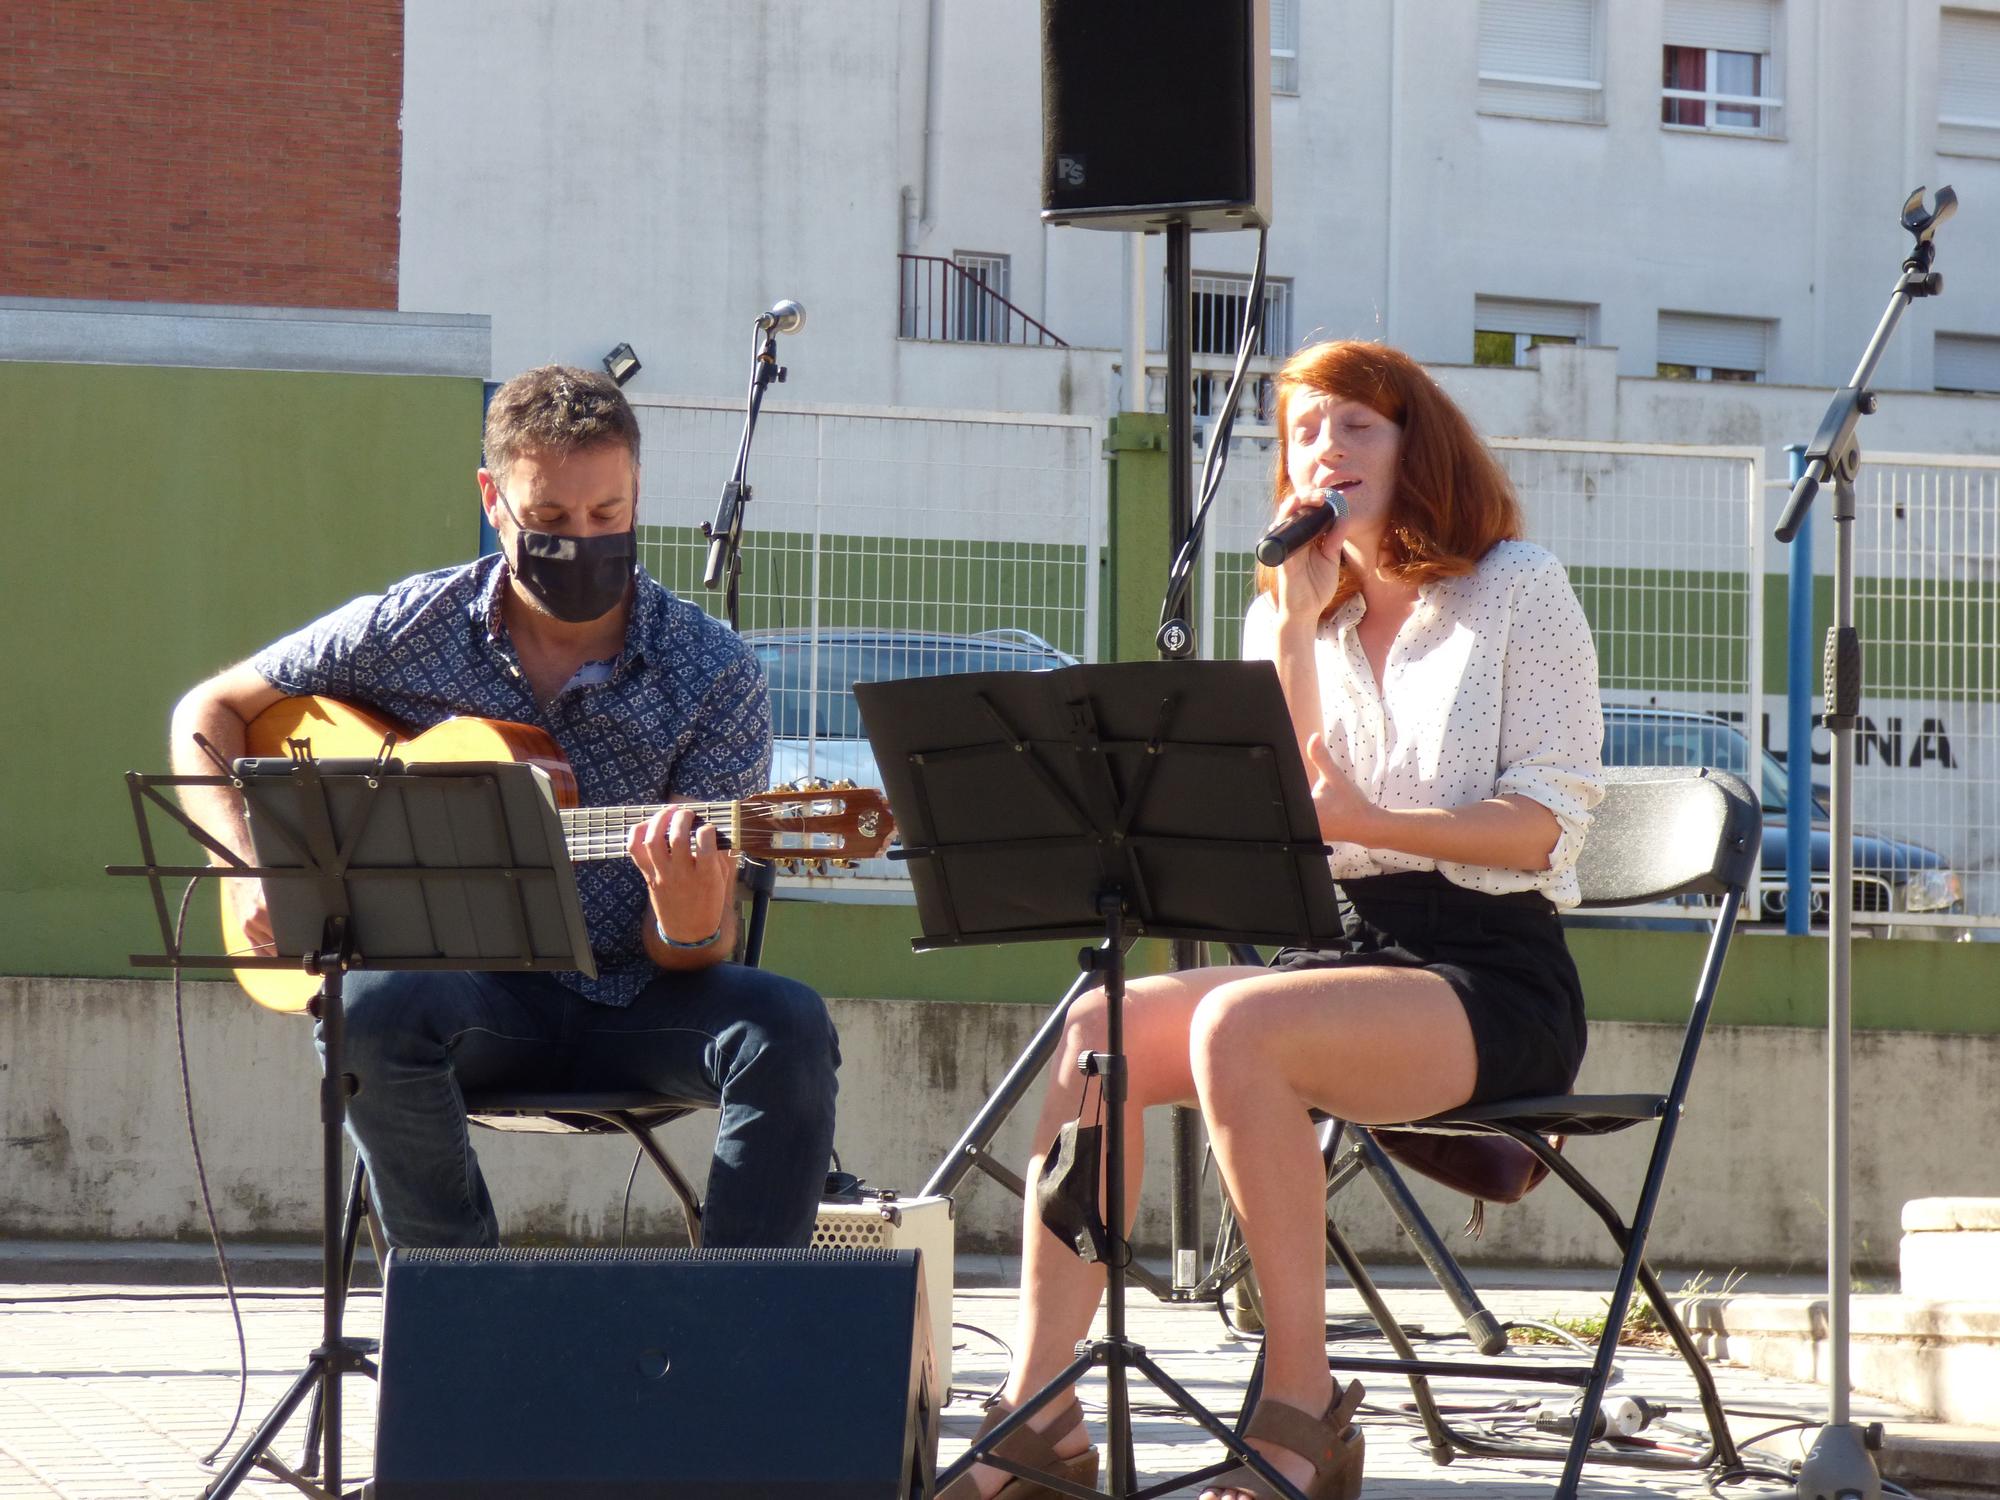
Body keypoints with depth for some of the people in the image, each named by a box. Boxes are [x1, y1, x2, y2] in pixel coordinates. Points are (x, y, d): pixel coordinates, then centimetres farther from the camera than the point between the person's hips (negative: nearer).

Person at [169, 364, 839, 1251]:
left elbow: (700, 954, -9)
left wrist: (690, 927, -35)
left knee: (787, 1027, -31)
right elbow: (210, 712, 11)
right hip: (470, 991, 0)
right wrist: (252, 867, -6)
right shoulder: (409, 630, -1)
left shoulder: (713, 677, -5)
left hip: (634, 1002, 0)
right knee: (375, 1001, -35)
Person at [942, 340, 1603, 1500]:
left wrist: (1369, 821, -22)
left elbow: (1547, 824, -8)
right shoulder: (1290, 620, 18)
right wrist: (1297, 628, -3)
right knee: (1100, 1029, -20)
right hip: (1339, 954, 6)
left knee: (1237, 1030, -33)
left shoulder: (1519, 590, 3)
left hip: (1495, 983, -6)